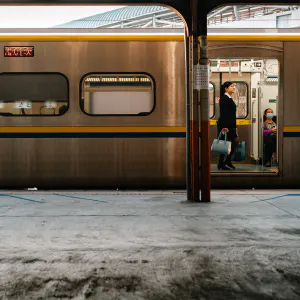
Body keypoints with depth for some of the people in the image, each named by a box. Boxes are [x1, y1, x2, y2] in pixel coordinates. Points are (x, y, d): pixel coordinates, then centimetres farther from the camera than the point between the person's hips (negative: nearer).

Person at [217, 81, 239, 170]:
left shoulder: (230, 99, 17)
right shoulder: (224, 98, -12)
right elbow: (223, 113, -18)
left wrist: (235, 126, 20)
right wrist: (224, 126, -24)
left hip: (231, 125, 10)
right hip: (224, 125, -10)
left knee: (236, 141, 8)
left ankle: (228, 161, 16)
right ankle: (221, 164, 5)